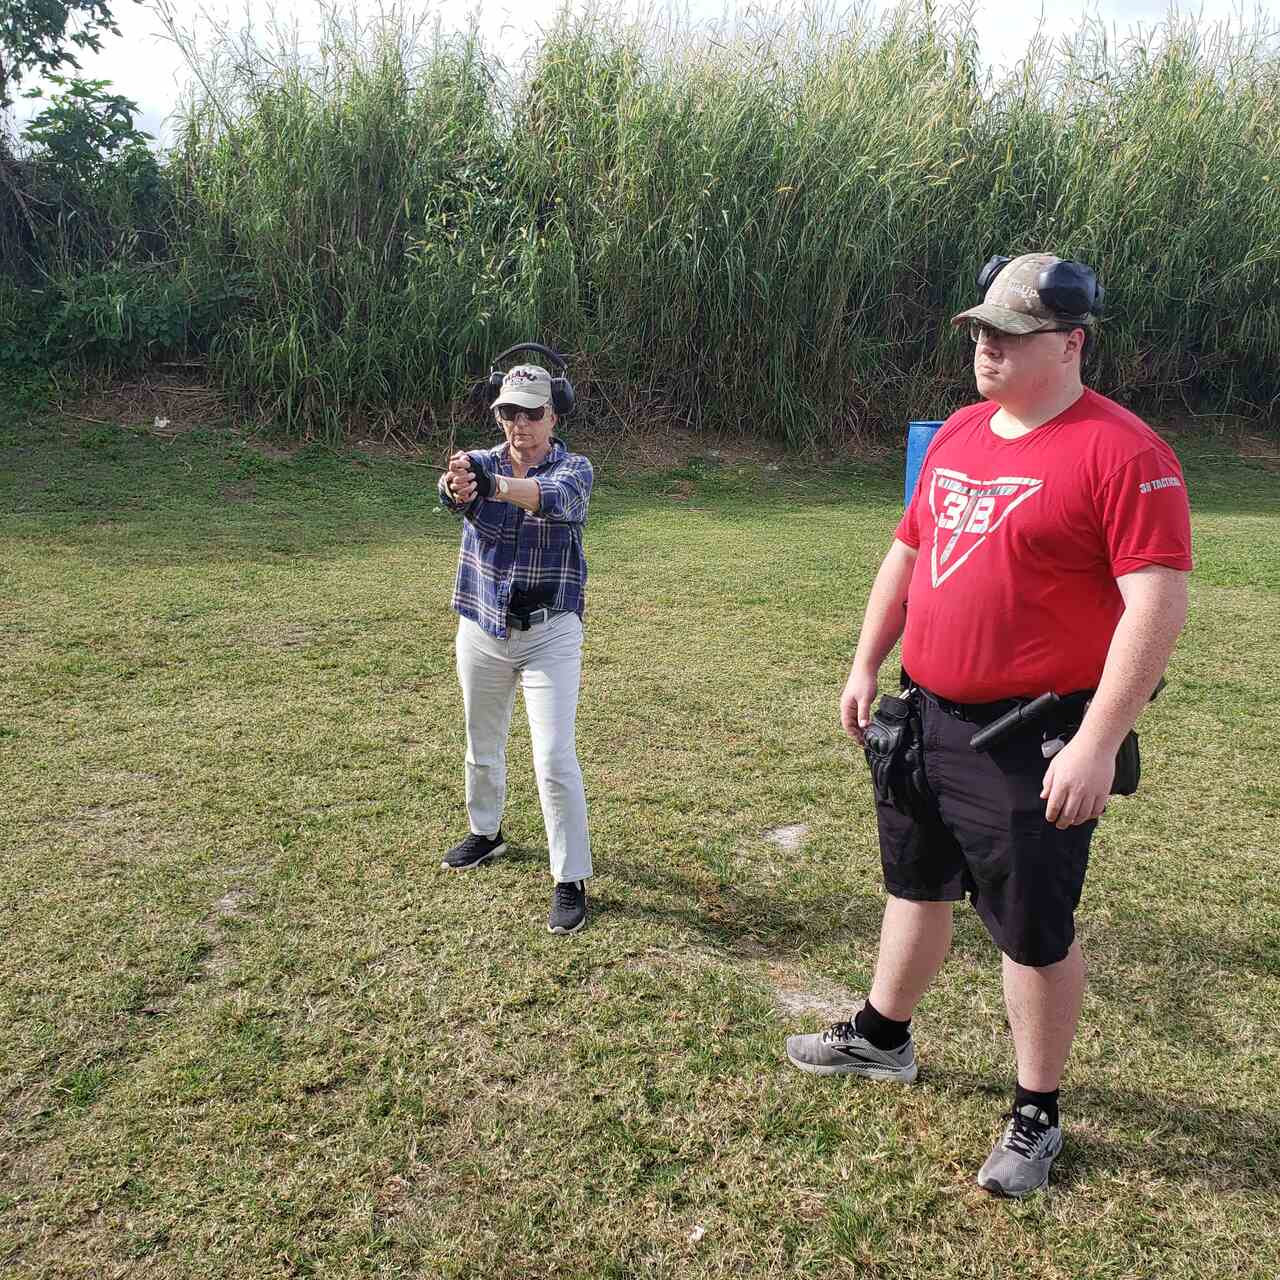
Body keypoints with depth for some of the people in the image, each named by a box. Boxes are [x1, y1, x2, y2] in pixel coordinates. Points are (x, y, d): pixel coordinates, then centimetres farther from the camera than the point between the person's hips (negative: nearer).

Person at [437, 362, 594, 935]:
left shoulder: (573, 467, -7)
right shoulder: (481, 462, 0)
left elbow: (556, 497, -32)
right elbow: (453, 491, -25)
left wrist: (495, 486, -53)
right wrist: (456, 486, -52)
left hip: (550, 633, -3)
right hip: (481, 630, 4)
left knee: (554, 758, -9)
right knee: (482, 746, 19)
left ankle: (571, 880, 4)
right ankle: (486, 832, 44)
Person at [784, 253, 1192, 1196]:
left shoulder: (1121, 451, -16)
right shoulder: (958, 434, 9)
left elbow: (1158, 602, -20)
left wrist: (1098, 743, -24)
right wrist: (866, 665, 13)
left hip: (1034, 744, -7)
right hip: (926, 717, 8)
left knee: (1035, 931, 7)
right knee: (917, 883, 23)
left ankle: (1036, 1117, 27)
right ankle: (884, 1039, 44)